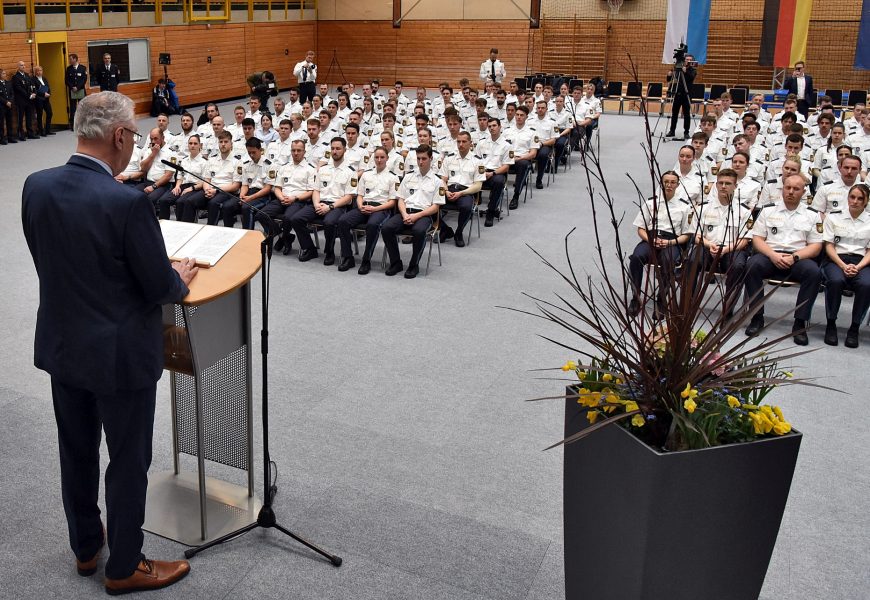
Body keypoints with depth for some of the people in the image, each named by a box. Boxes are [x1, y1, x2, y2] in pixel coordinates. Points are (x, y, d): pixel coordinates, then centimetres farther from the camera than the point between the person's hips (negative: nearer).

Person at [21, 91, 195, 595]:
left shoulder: (36, 187, -6)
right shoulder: (127, 203, -26)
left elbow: (48, 262, 7)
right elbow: (159, 287, -18)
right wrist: (180, 277, 4)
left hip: (61, 345, 7)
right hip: (120, 354, -7)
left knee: (77, 452, 22)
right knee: (128, 462, 10)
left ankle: (86, 546, 42)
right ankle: (124, 567, 26)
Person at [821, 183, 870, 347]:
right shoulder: (834, 217, 9)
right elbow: (829, 246, 3)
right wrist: (843, 266, -12)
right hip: (836, 260, -1)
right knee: (835, 280, -37)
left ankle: (854, 328, -17)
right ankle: (831, 324, -18)